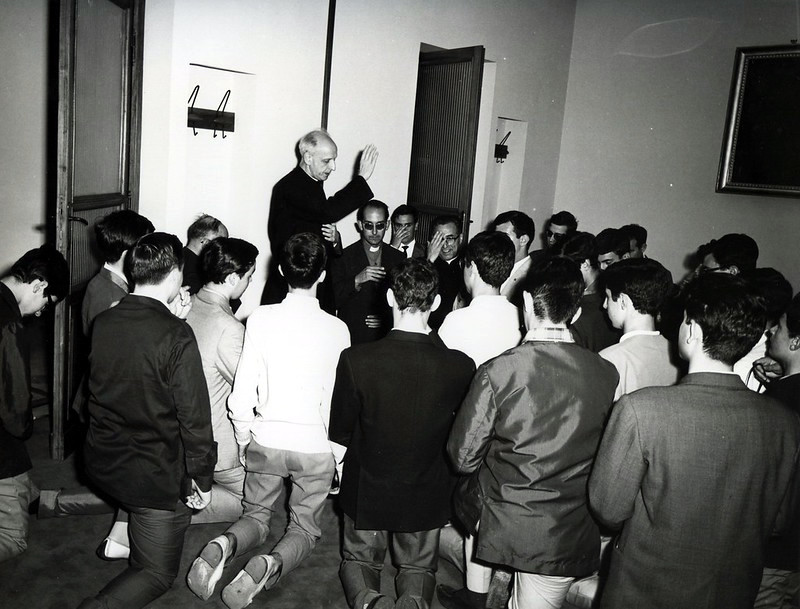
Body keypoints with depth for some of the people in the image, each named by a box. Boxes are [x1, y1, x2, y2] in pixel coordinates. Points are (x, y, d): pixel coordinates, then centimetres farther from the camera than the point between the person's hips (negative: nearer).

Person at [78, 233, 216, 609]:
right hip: (156, 475, -7)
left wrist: (172, 318, 7)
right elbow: (194, 416, -20)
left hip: (103, 461, 7)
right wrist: (201, 479, -8)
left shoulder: (103, 323, -6)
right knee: (157, 573, 9)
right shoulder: (177, 338, -24)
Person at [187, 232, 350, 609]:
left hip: (267, 439, 1)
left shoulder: (261, 318, -9)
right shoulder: (336, 329, -11)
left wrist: (243, 441, 8)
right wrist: (340, 456, 9)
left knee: (256, 514, 23)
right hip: (315, 445, -1)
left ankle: (225, 544, -10)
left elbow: (242, 394, -8)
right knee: (304, 528, 16)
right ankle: (270, 564, -16)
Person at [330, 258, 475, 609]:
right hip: (427, 494, 1)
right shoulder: (461, 367, -23)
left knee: (359, 560, 23)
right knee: (418, 565, 25)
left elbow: (340, 432, -10)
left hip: (367, 489, -1)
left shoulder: (355, 360, -26)